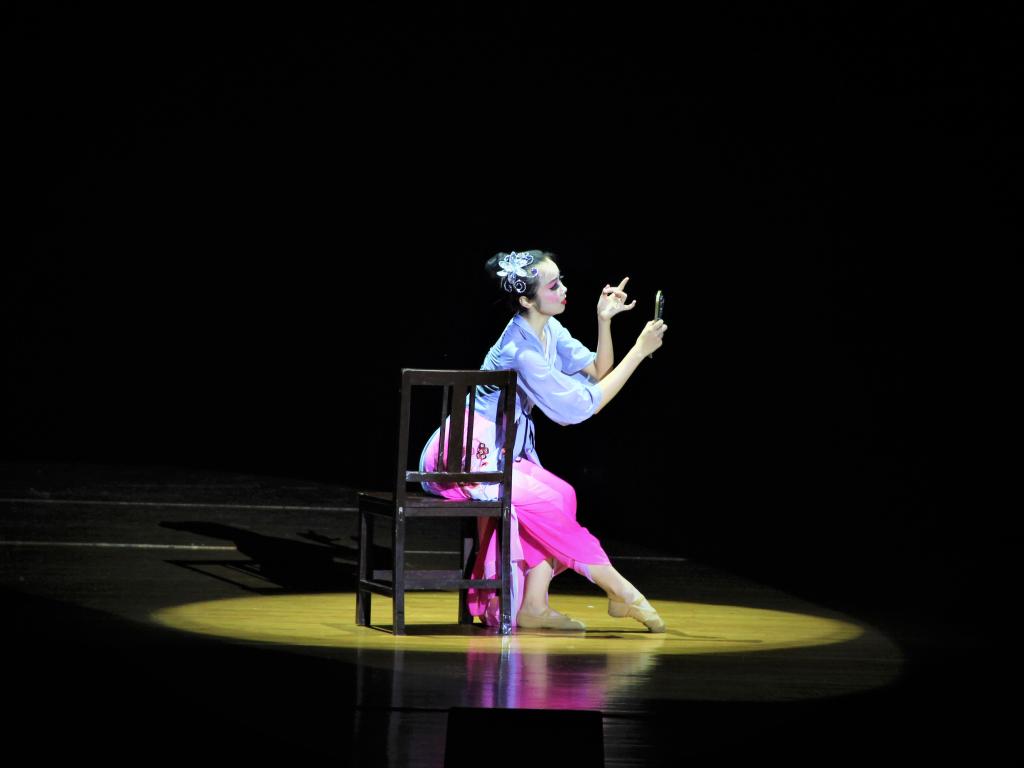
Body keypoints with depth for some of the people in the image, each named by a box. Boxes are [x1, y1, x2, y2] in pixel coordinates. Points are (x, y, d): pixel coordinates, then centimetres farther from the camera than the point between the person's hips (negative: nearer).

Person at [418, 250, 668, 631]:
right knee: (546, 503, -21)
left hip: (497, 453, 9)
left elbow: (597, 372, 5)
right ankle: (622, 593, -10)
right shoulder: (520, 350, -24)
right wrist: (639, 351, -21)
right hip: (464, 456, -9)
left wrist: (604, 320, -10)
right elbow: (581, 405, -22)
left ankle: (533, 606, -11)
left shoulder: (549, 331, 4)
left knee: (561, 494, -12)